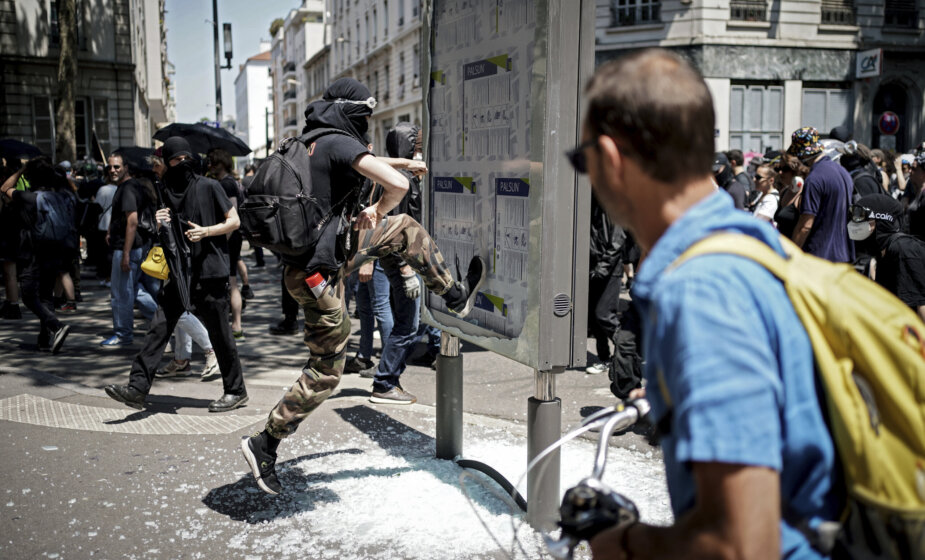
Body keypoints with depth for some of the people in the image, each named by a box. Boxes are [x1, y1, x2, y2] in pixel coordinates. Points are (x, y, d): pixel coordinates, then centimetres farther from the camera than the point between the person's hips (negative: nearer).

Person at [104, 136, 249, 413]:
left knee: (219, 333, 2)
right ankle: (138, 387, 0)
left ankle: (235, 390, 15)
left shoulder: (208, 187, -2)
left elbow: (234, 221, -2)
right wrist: (160, 224, -2)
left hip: (209, 271, -5)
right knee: (159, 327, -1)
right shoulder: (167, 192, 13)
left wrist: (206, 231, -15)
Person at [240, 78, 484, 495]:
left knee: (405, 229, 17)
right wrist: (377, 211, -5)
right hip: (319, 272, -9)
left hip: (330, 249, 9)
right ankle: (264, 445, 11)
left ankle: (456, 297, 27)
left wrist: (404, 161, 42)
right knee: (325, 371, 2)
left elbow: (360, 163, 33)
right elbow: (398, 186, -27)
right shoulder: (339, 142, -17)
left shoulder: (313, 142, 10)